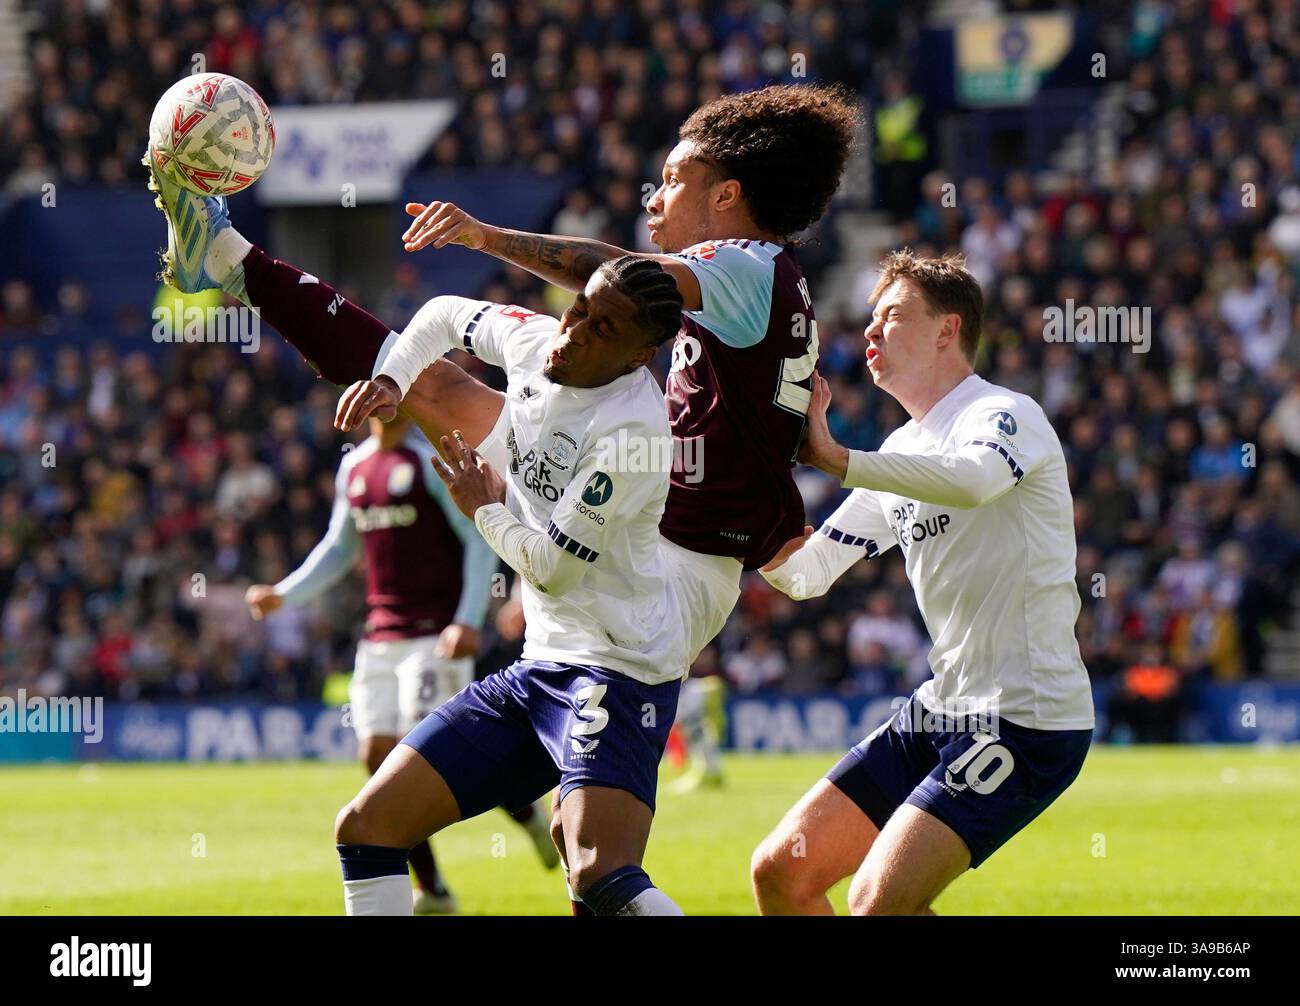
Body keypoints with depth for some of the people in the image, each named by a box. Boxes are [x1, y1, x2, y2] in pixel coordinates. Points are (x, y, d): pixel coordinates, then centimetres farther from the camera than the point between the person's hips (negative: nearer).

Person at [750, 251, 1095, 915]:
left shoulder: (1005, 414, -11)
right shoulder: (901, 453, 16)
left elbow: (972, 478, -36)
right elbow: (805, 573, 15)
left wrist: (833, 457, -34)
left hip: (1026, 718, -9)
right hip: (939, 711, 9)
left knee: (876, 902, -21)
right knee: (780, 872, 3)